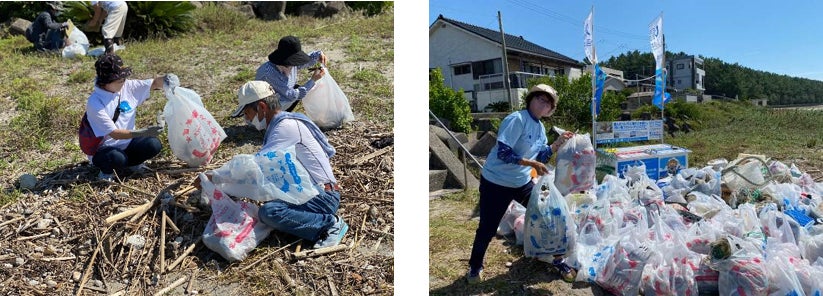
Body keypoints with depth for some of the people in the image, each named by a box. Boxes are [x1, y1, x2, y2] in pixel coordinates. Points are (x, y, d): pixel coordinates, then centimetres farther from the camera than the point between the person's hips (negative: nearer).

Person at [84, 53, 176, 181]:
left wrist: (167, 79, -28)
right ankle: (106, 170, 0)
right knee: (117, 158, -37)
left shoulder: (127, 86, -8)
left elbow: (155, 83, -4)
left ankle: (132, 162, 10)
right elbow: (114, 133, -25)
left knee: (153, 144, -21)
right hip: (103, 149, -5)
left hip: (126, 142, 5)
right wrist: (143, 133, -36)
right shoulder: (95, 102, -22)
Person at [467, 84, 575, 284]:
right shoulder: (516, 120, -21)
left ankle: (558, 260, 27)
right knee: (487, 229, 3)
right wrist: (532, 164, -27)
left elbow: (541, 157, 7)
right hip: (496, 183, -7)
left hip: (522, 183, 8)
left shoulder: (540, 127, 6)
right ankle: (475, 266, 27)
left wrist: (559, 142, -4)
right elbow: (503, 153, -28)